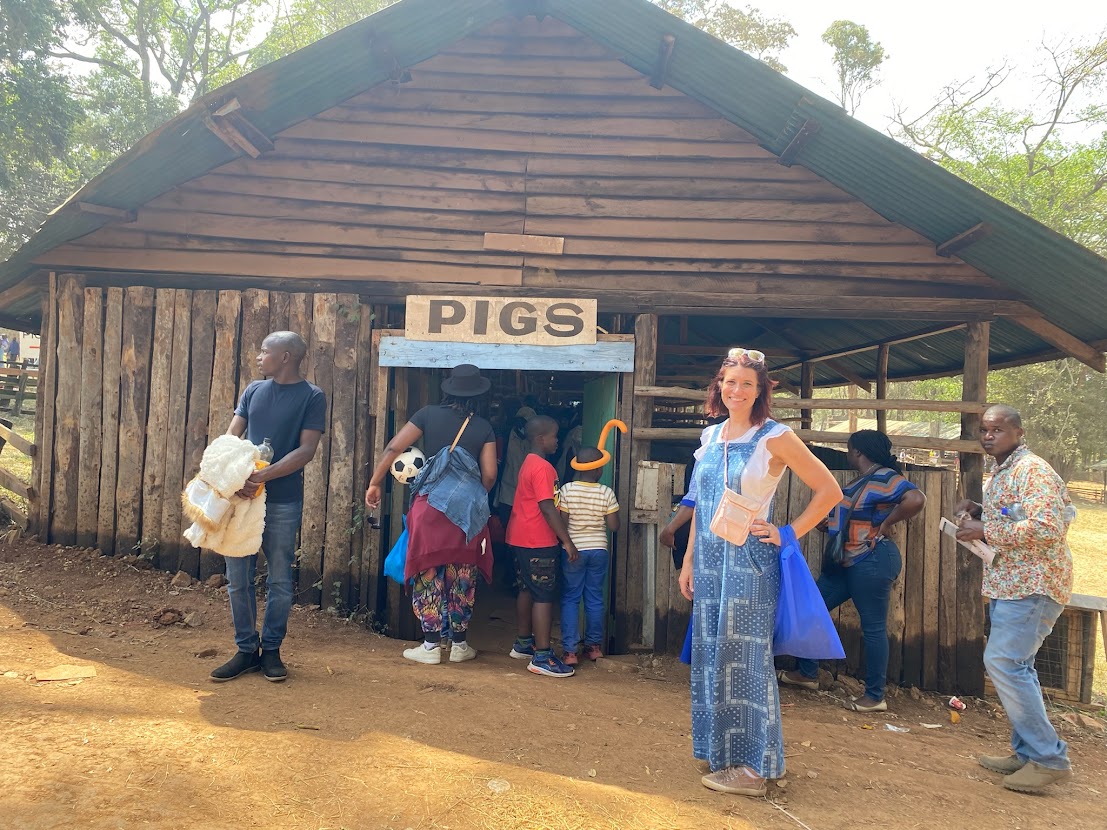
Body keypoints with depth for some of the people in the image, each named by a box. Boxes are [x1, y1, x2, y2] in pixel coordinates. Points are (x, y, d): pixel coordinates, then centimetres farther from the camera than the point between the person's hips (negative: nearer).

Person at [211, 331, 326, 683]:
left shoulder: (312, 396, -3)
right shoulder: (254, 391, 11)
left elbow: (306, 450, -10)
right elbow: (230, 438, 7)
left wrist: (263, 476, -20)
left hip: (283, 502, -4)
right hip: (241, 496, 4)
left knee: (279, 580, 6)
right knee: (238, 578, 7)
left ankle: (271, 650, 20)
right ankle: (246, 649, 20)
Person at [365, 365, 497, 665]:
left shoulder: (429, 414, 4)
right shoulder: (483, 427, 6)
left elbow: (393, 448, 0)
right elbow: (489, 475, 3)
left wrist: (374, 483, 9)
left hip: (431, 503, -1)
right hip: (468, 509, 1)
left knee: (429, 572, 7)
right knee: (462, 576, 11)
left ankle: (431, 644, 11)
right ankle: (459, 644, 19)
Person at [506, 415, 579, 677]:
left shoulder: (529, 463, 14)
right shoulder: (543, 467, -17)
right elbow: (548, 509, -23)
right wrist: (567, 541, -20)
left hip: (521, 538, 10)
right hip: (539, 542, -10)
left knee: (527, 590, 18)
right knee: (544, 596, -7)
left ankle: (523, 644, 28)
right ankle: (542, 657, -5)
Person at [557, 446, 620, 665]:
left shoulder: (567, 490, -11)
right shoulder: (607, 493, -7)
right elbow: (613, 526, -5)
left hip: (573, 550, -2)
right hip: (598, 549, 2)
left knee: (570, 599, 5)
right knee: (595, 597, 14)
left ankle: (569, 651, 2)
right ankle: (594, 645, 25)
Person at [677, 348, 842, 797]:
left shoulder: (775, 437, -8)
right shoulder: (711, 436, 10)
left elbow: (829, 491, -5)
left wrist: (788, 534, -8)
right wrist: (689, 560, 13)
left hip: (749, 561, -6)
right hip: (709, 559, 6)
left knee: (744, 657, 0)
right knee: (711, 654, 12)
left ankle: (752, 766, 14)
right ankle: (720, 751, 28)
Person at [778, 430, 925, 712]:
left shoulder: (884, 477, -15)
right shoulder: (862, 480, 15)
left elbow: (916, 499, -30)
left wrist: (886, 523, -20)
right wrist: (829, 524, 11)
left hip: (871, 561, -11)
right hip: (847, 562, 11)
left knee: (873, 627, 0)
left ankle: (875, 697, 11)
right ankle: (807, 673, 25)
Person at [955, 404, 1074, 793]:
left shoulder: (1032, 470, -14)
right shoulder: (1002, 474, 16)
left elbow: (1047, 528, -25)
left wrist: (985, 532, -21)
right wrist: (981, 513, 8)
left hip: (1031, 585, -10)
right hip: (1009, 584, 10)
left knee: (1003, 662, -13)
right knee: (1014, 666, 13)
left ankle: (1049, 758, -3)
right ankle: (1028, 752, 23)